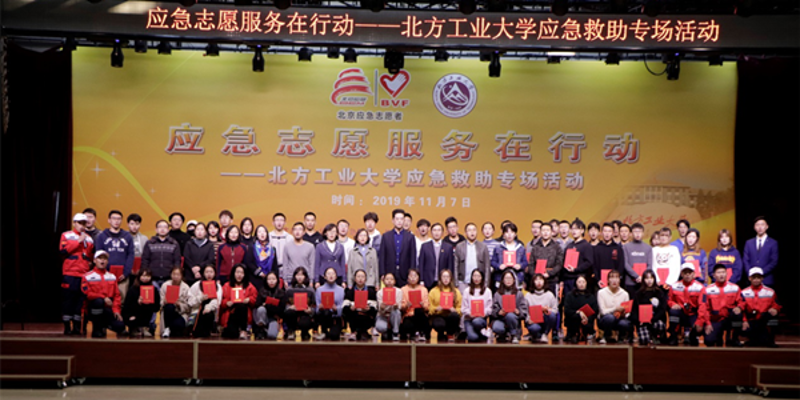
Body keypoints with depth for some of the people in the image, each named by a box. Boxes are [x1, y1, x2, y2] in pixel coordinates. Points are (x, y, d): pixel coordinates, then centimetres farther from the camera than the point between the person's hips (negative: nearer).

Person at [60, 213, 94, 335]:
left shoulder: (89, 238, 16)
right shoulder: (66, 235, 6)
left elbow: (92, 255, 16)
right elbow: (63, 250, -9)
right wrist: (79, 241, -9)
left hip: (84, 274, 4)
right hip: (69, 273, -3)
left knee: (81, 300, 4)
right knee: (68, 299, -2)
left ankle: (77, 327, 10)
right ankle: (67, 327, 3)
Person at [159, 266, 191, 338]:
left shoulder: (186, 287, -2)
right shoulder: (165, 285, 1)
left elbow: (188, 307, -2)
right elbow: (161, 302, 1)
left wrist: (179, 304, -22)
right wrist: (164, 302, -22)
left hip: (181, 313, -2)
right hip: (168, 311, 2)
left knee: (178, 324, -35)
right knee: (169, 306, -36)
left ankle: (170, 330, 0)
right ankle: (167, 328, -17)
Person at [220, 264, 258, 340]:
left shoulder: (250, 287, 14)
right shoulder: (227, 286, 12)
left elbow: (255, 299, 5)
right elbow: (221, 302, 5)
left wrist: (249, 300, -14)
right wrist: (226, 303, -15)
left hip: (244, 315, 3)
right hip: (230, 315, -3)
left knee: (241, 306, -36)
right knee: (232, 334, -34)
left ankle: (243, 330, -24)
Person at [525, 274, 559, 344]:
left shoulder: (549, 295, 5)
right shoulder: (528, 296, 3)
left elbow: (555, 310, 2)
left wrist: (548, 310, -19)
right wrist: (528, 319, -19)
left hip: (545, 321, 2)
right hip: (533, 322, -2)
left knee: (552, 315, -31)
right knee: (534, 328, -37)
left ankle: (544, 335, -8)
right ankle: (536, 336, 3)